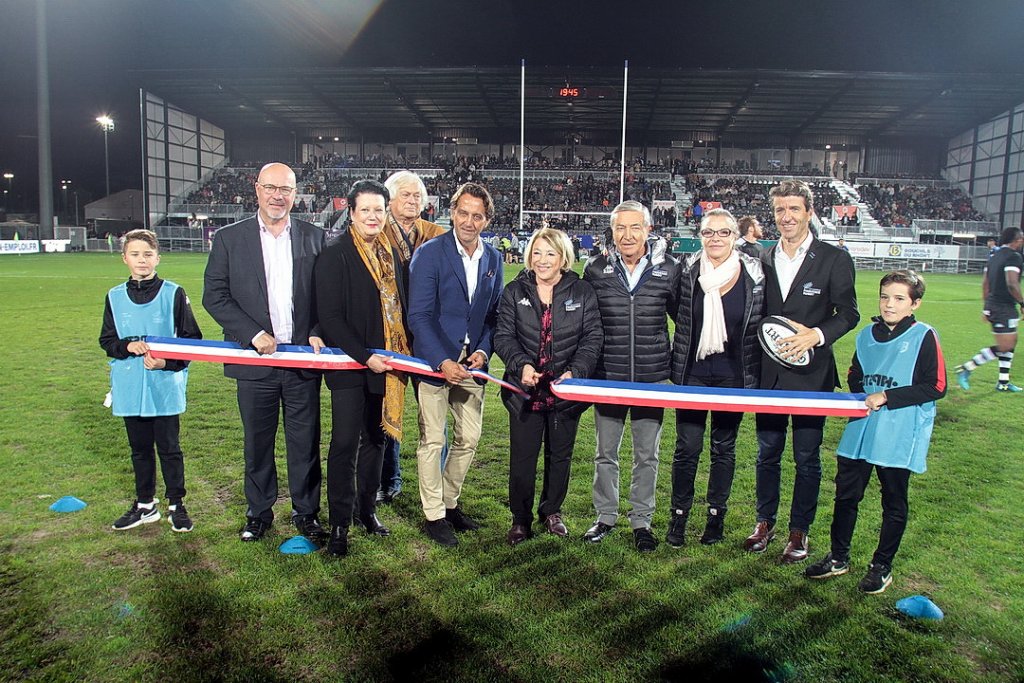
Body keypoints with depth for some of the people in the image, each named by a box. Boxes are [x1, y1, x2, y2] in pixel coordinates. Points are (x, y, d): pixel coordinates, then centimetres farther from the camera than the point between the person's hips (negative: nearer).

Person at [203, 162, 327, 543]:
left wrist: (318, 333, -8)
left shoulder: (314, 238, 6)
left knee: (306, 443, 8)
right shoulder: (229, 238, 2)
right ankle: (258, 513, 29)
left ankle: (306, 512, 24)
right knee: (257, 443, 12)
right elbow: (214, 295, -2)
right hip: (255, 360, 0)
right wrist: (253, 334, -12)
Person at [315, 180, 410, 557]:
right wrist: (364, 356, -18)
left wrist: (404, 352, 3)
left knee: (375, 439, 14)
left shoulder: (392, 253, 10)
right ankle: (339, 524, 9)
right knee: (345, 444, -2)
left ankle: (367, 510, 28)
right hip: (349, 365, -6)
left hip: (386, 363, 6)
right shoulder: (334, 256, -9)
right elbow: (329, 316, -14)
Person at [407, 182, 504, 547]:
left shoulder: (493, 259, 7)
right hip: (435, 360, -5)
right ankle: (434, 515, 18)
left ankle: (449, 502, 32)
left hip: (471, 363, 5)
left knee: (469, 438, 12)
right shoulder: (429, 254, -9)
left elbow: (494, 312, 12)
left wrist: (483, 351, -5)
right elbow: (419, 316, -14)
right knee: (432, 441, 2)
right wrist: (443, 362, -22)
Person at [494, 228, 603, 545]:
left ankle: (552, 511, 36)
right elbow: (503, 336, -2)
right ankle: (520, 519, 23)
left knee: (560, 455, 15)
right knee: (522, 457, 5)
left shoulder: (583, 293, 0)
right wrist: (521, 364, -20)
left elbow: (593, 338, -2)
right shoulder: (514, 292, 1)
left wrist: (575, 371, -17)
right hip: (525, 389, 0)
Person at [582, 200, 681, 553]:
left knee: (647, 455, 10)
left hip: (653, 377, 0)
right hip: (607, 377, 1)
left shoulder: (667, 269, -3)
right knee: (606, 452, 12)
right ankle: (605, 516, 29)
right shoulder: (596, 269, -1)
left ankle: (641, 521, 26)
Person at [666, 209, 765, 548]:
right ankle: (678, 516, 17)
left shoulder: (753, 273, -4)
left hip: (733, 374, 0)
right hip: (693, 372, 0)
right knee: (687, 447, 0)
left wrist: (754, 375, 1)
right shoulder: (688, 269, -4)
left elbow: (759, 326, 4)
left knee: (724, 447, 11)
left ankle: (716, 515, 26)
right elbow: (680, 317, 6)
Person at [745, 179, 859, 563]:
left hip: (811, 374, -3)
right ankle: (765, 522, 28)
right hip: (768, 373, 3)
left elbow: (849, 314, -3)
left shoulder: (834, 260, -4)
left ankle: (799, 531, 22)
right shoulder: (763, 260, 7)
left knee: (807, 458, 7)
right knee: (767, 453, 13)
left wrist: (817, 335, -21)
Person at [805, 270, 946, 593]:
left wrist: (886, 397, -16)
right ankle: (838, 558, 25)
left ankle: (882, 566, 25)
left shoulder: (923, 337, -7)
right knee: (846, 493, 10)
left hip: (899, 436, -5)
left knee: (893, 503, 9)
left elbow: (935, 387, -11)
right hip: (861, 429, 5)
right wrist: (863, 399, 2)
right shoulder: (868, 335, 9)